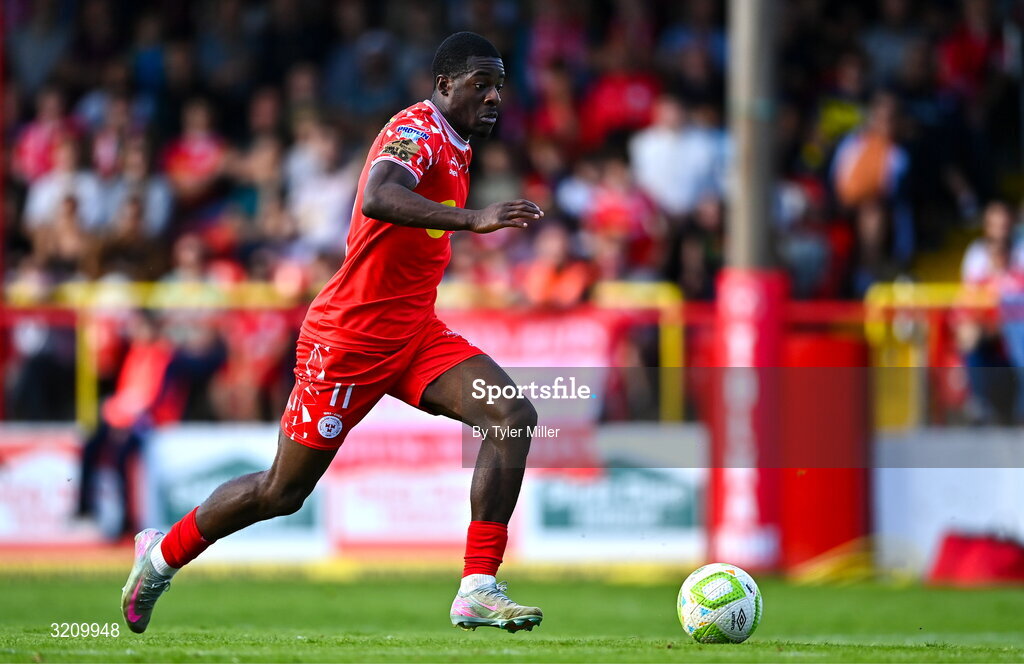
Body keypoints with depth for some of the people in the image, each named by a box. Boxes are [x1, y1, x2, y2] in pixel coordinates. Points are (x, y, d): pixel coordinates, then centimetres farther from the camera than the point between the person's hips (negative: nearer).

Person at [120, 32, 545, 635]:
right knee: (282, 491, 5)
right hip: (349, 338, -8)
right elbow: (378, 200, -42)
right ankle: (162, 554, 30)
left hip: (415, 333, 8)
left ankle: (478, 590, -18)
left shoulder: (455, 146, 11)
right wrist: (472, 218, -52)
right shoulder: (416, 133, -19)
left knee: (515, 417, -16)